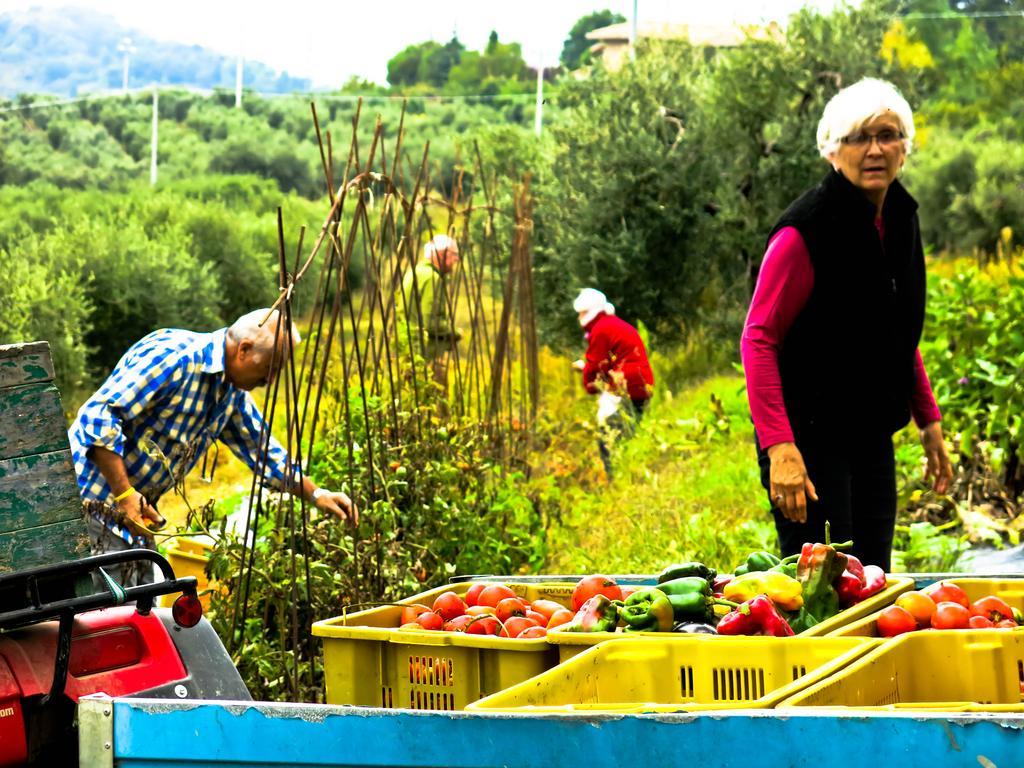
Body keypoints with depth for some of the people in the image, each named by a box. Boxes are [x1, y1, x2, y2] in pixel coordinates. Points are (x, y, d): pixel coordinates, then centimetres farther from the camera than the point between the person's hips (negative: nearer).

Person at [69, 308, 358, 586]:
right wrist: (125, 494, -27)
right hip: (92, 502, -9)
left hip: (134, 510, 9)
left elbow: (263, 450, 26)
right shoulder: (174, 356, -21)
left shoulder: (233, 395, 10)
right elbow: (100, 414, -26)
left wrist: (315, 494, 19)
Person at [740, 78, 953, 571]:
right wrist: (779, 447, -27)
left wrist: (929, 421, 16)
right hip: (809, 437, -8)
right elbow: (758, 340, -19)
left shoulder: (900, 218, 7)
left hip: (872, 437, 8)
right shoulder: (807, 229, -16)